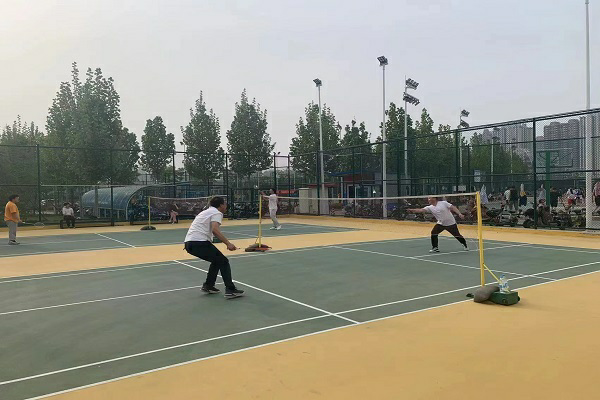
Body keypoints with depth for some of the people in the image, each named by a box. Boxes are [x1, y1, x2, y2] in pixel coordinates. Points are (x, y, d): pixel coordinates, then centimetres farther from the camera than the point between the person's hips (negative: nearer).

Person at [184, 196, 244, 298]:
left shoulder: (206, 211, 28)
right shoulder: (217, 213, -1)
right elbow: (215, 230, -19)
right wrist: (228, 243, -22)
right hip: (199, 242, -9)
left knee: (217, 260, 23)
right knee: (223, 261, -2)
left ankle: (208, 286, 25)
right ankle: (230, 290, -8)